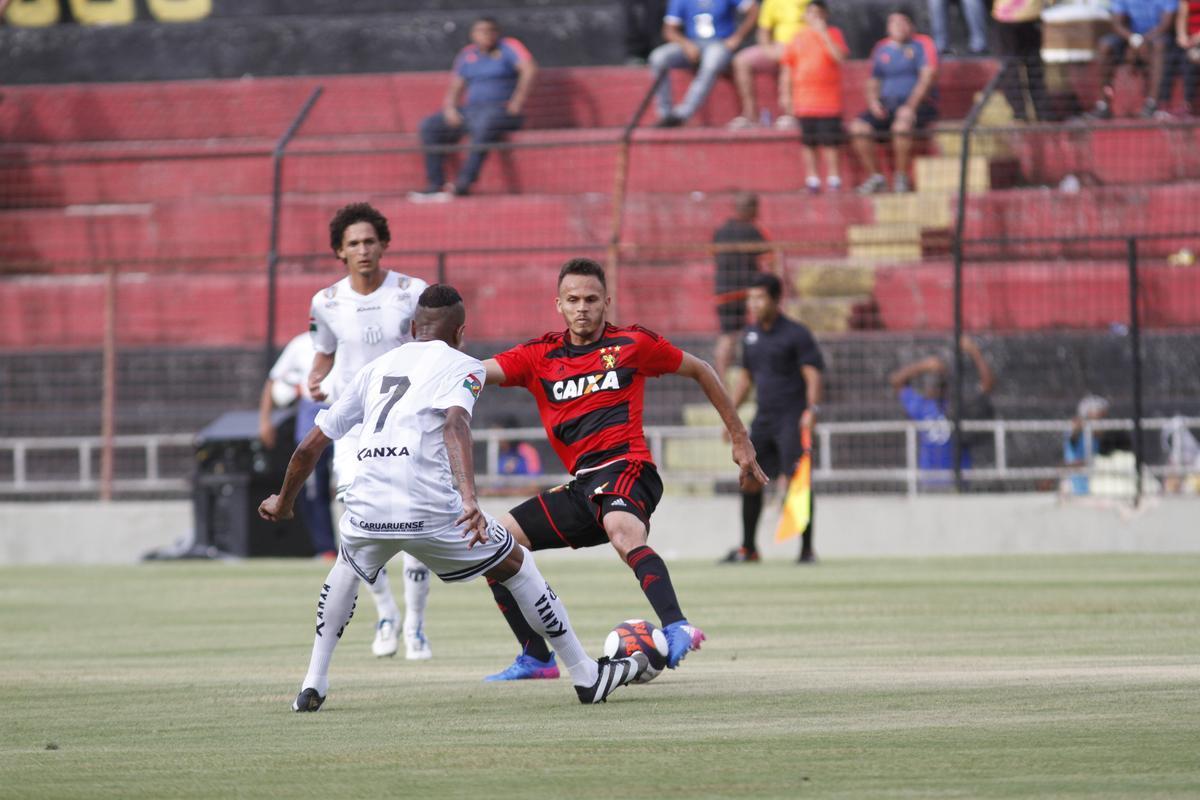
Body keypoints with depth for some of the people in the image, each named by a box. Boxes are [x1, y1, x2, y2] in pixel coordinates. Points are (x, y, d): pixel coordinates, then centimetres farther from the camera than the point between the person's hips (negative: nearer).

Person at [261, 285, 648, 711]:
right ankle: (587, 675, 22)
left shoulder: (376, 368, 25)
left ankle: (313, 684, 25)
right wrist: (469, 499, -26)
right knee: (516, 564, 19)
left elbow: (310, 446, 27)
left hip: (366, 510, 4)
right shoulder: (460, 365, 10)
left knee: (346, 569, 37)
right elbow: (454, 424, -13)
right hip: (430, 511, -4)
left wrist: (283, 502, 43)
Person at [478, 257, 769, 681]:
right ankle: (537, 657, 8)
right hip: (582, 486, 6)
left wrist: (740, 439, 18)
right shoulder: (540, 356, 12)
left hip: (624, 469, -6)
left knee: (622, 532, -39)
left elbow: (699, 371, 16)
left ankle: (676, 627, -57)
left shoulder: (632, 344, 5)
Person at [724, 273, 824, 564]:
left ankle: (807, 549, -6)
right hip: (763, 418, 7)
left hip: (792, 418, -7)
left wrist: (812, 410, -27)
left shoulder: (796, 335, -8)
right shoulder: (751, 336, 13)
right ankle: (748, 548, 15)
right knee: (750, 481, 5)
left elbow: (813, 375, -14)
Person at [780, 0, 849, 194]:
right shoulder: (799, 38, 10)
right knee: (808, 141, 4)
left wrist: (823, 33, -17)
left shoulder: (833, 34, 3)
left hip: (828, 97, -3)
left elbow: (839, 56, -15)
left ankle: (833, 177, 3)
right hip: (804, 99, 3)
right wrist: (785, 93, 6)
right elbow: (787, 67, 13)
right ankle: (811, 178, 11)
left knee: (829, 141, -4)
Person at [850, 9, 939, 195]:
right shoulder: (882, 49, 16)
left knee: (901, 124, -38)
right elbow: (873, 82, 20)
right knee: (859, 127, -22)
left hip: (919, 104, -5)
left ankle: (901, 178, -23)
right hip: (887, 104, 5)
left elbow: (927, 77, -11)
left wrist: (910, 106, -22)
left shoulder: (922, 44, 1)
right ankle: (874, 177, -12)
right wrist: (873, 101, -4)